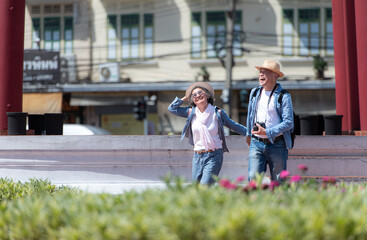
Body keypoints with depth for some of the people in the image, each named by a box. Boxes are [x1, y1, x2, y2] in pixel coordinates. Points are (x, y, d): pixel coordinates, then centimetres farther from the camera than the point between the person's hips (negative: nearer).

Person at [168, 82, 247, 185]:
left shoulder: (218, 113, 1)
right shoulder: (191, 112, 7)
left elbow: (234, 126, 12)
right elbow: (171, 108, 12)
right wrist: (185, 98, 10)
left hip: (214, 156, -4)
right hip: (197, 156, 4)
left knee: (205, 185, -18)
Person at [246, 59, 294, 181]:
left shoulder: (284, 97, -5)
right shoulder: (254, 93, 11)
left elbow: (289, 123, -12)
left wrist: (267, 132, -19)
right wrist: (249, 134, 34)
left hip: (277, 145, -3)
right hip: (256, 144, 3)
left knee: (278, 182, 4)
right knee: (253, 178, -12)